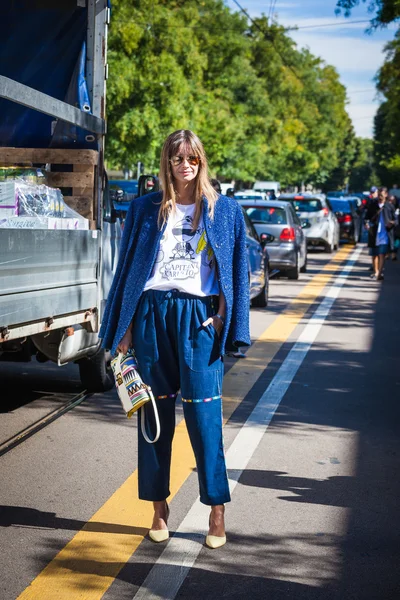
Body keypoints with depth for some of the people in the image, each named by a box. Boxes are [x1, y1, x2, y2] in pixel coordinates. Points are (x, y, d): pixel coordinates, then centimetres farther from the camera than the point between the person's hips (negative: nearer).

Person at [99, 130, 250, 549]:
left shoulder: (223, 211, 9)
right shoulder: (145, 210, 10)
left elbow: (236, 271, 7)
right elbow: (127, 267, 10)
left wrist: (222, 318, -5)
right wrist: (124, 328, 4)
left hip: (199, 317, -1)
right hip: (152, 314, 2)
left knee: (204, 416, -5)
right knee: (154, 415, 5)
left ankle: (216, 512, 4)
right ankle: (159, 507, 16)